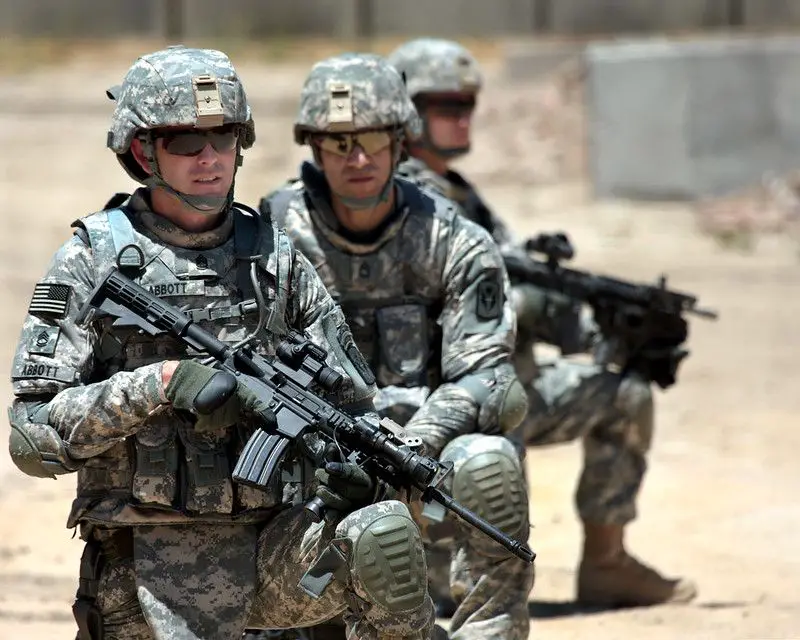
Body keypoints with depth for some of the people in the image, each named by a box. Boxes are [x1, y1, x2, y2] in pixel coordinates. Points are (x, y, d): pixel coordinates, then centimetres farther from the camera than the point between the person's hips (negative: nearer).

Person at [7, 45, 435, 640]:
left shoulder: (278, 260, 10)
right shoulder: (93, 262, 0)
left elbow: (354, 405, 15)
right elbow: (34, 437, -6)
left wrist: (349, 468, -8)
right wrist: (159, 385, -19)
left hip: (275, 550, 2)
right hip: (151, 568, -2)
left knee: (384, 535, -27)